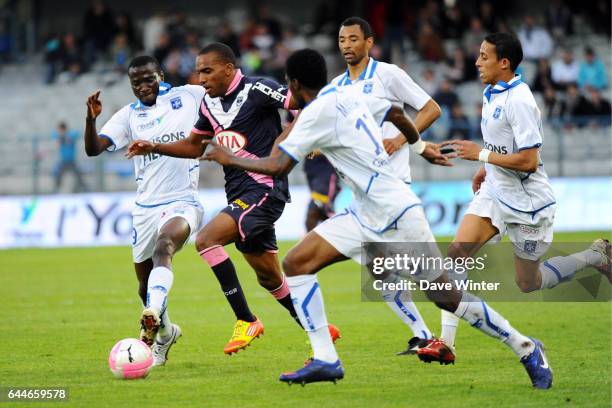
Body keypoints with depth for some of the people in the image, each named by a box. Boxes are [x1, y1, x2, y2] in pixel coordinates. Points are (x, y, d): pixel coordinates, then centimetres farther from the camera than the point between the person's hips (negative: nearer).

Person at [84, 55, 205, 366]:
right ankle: (164, 333, 42)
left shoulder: (188, 96, 3)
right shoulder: (128, 116, 7)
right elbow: (94, 149, -4)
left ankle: (154, 316, -54)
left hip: (182, 202, -4)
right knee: (145, 284, 14)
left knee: (163, 247, -36)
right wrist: (91, 119, -22)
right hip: (145, 208, 4)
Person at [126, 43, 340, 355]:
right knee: (269, 277, 15)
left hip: (264, 188, -9)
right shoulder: (209, 103, 12)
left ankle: (246, 321, -17)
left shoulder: (256, 90, -13)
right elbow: (194, 145, 25)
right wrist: (155, 148, 12)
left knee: (206, 239, -23)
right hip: (239, 194, 9)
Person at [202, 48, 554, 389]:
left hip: (396, 214, -9)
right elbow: (396, 112, 25)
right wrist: (419, 145, 44)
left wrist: (230, 158, -2)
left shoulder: (318, 112, -15)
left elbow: (278, 166, -17)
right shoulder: (347, 95, 10)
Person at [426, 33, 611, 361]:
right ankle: (446, 342, -13)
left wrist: (481, 154, -22)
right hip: (494, 192, 8)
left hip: (527, 204, -8)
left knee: (528, 284, 5)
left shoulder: (519, 101, -23)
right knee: (458, 252, -12)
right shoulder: (491, 94, 5)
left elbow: (528, 161, -27)